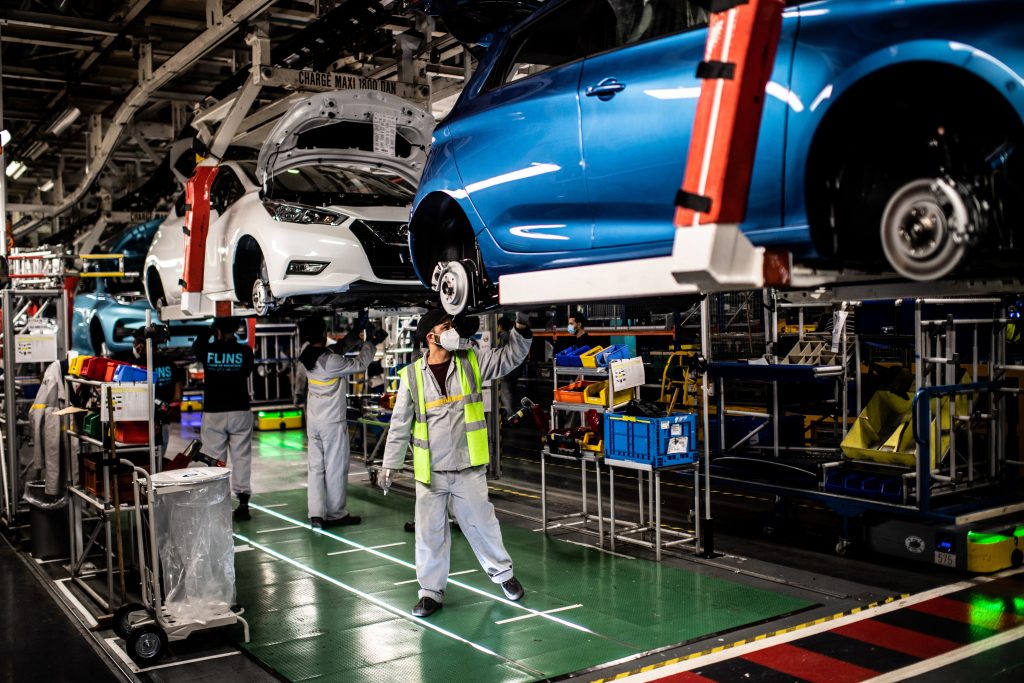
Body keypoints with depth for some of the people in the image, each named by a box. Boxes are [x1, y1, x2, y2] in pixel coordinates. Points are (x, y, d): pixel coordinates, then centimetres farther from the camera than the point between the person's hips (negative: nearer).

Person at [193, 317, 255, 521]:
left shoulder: (207, 350, -6)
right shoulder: (244, 351, -5)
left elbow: (195, 348, 17)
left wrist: (207, 330, 26)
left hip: (213, 412, 0)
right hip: (240, 411, 0)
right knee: (241, 457, 5)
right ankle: (243, 503, 2)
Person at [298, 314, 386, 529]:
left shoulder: (306, 357, 0)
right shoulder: (330, 361, -22)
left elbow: (337, 350, 12)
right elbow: (359, 364, -11)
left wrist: (356, 336, 11)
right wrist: (371, 343, 1)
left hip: (313, 421, 7)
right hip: (333, 422, -7)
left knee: (315, 467, 9)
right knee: (335, 469, 5)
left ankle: (316, 514, 6)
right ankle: (335, 515, 14)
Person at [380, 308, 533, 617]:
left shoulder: (471, 361, 1)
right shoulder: (412, 374, -3)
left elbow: (510, 357, 6)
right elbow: (400, 423, 1)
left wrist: (521, 330, -12)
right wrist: (390, 463, 1)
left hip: (468, 467, 0)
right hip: (429, 471, 0)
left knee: (481, 522, 11)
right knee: (430, 530, 7)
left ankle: (502, 572, 33)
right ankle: (431, 591, 22)